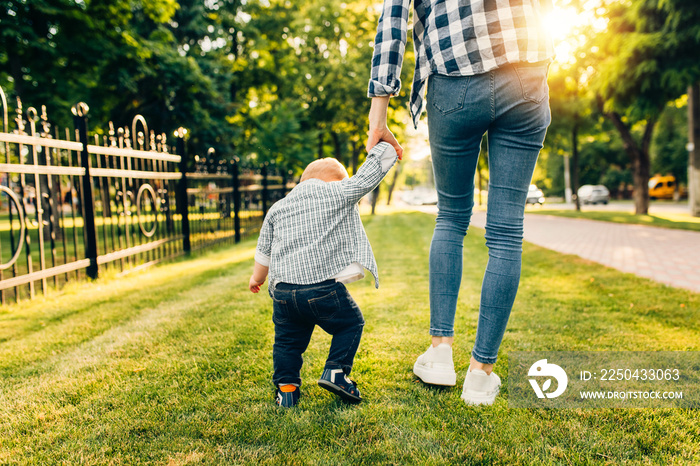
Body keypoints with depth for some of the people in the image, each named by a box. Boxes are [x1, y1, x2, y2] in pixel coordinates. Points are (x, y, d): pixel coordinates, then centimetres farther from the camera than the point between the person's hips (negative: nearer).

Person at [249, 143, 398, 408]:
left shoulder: (277, 208, 19)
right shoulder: (339, 192, 4)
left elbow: (263, 250, 25)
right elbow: (370, 173, 9)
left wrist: (257, 277, 41)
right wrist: (383, 142, 25)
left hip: (283, 291, 5)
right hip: (324, 290, -4)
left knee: (287, 339, 22)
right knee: (351, 323, 18)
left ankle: (286, 387, 18)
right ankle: (336, 371, 9)